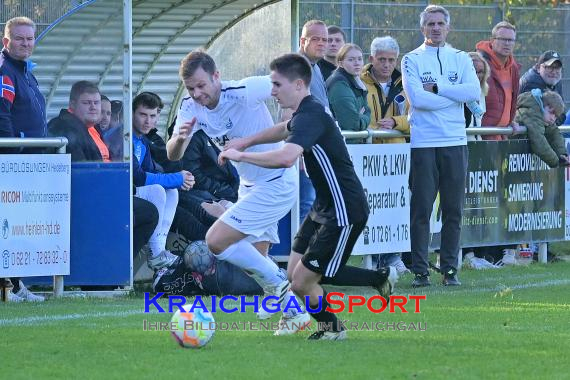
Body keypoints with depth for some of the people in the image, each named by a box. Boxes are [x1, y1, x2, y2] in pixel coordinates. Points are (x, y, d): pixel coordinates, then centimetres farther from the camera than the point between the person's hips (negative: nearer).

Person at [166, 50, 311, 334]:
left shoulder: (245, 92, -24)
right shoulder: (191, 108, -5)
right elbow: (173, 155, -13)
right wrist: (179, 138, -34)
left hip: (276, 182, -8)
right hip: (249, 184, 8)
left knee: (216, 241, -16)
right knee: (253, 259, 13)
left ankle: (277, 285, -3)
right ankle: (296, 313, 28)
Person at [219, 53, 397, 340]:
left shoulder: (311, 116, -24)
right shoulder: (305, 113, 8)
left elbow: (286, 157, -42)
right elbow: (286, 130, 36)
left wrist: (241, 155, -30)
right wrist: (246, 142, 27)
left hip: (344, 212, -10)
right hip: (324, 208, 10)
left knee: (302, 283, -6)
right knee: (295, 272, 10)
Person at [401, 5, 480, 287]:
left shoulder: (460, 59, 12)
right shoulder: (412, 60, 4)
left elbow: (474, 92, -6)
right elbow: (416, 97, -12)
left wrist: (437, 88, -10)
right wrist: (454, 96, -7)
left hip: (455, 142, 3)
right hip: (423, 144, -3)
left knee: (453, 210, 4)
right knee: (421, 209, -3)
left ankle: (450, 269, 10)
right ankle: (420, 271, 1)